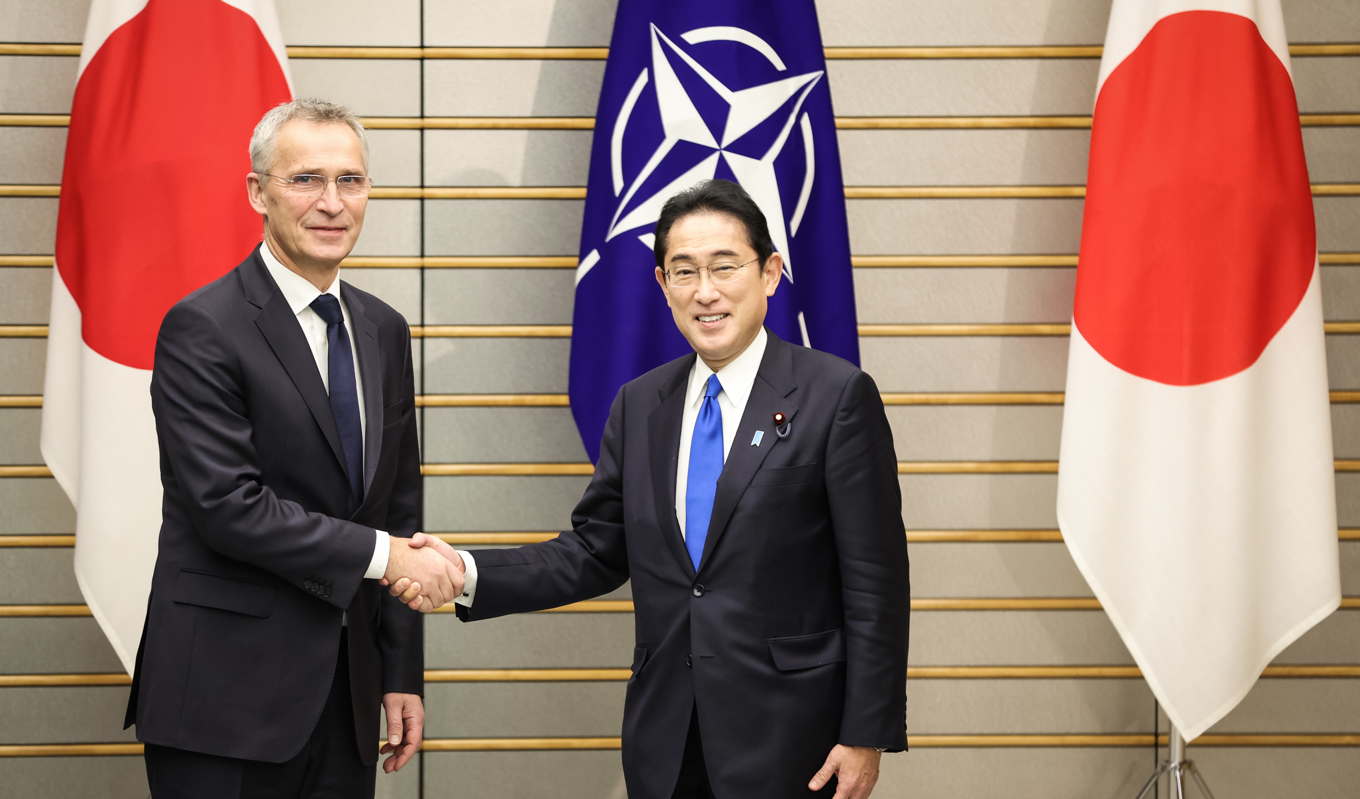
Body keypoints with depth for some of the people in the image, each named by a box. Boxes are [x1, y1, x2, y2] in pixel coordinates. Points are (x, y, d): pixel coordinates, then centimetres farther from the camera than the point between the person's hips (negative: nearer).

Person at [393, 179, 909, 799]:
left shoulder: (838, 396, -6)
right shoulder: (638, 406, 10)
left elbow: (874, 582, -8)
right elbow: (596, 553, 10)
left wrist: (867, 734, -11)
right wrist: (468, 574, -4)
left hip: (786, 741, -5)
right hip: (665, 743, 5)